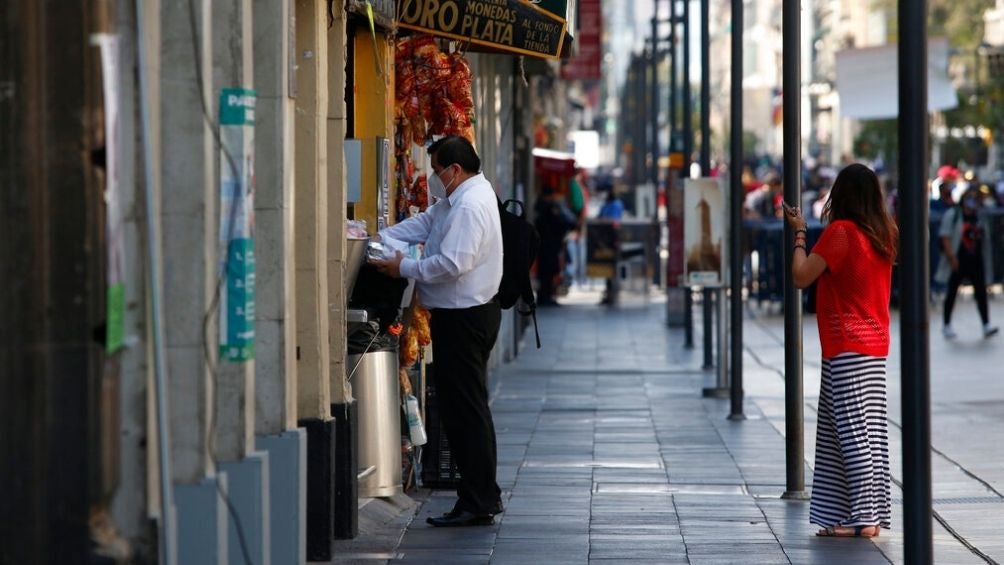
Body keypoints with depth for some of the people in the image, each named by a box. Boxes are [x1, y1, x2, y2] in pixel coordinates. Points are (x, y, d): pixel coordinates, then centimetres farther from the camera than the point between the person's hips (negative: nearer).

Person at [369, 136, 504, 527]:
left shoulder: (470, 206, -20)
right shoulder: (462, 197, 14)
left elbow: (452, 264, -26)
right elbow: (425, 224, 18)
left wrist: (404, 268, -15)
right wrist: (378, 238, 7)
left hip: (463, 316, -11)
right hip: (470, 311, 11)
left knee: (464, 409, -8)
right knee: (466, 407, 15)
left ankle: (478, 503, -5)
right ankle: (482, 495, 20)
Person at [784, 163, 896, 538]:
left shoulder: (841, 231, -13)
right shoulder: (884, 234, 9)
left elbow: (801, 276, -14)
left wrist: (799, 233, -1)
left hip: (846, 347, -8)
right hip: (876, 344, 8)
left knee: (852, 433, -8)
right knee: (871, 432, 8)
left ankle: (863, 517, -12)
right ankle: (872, 515, 9)